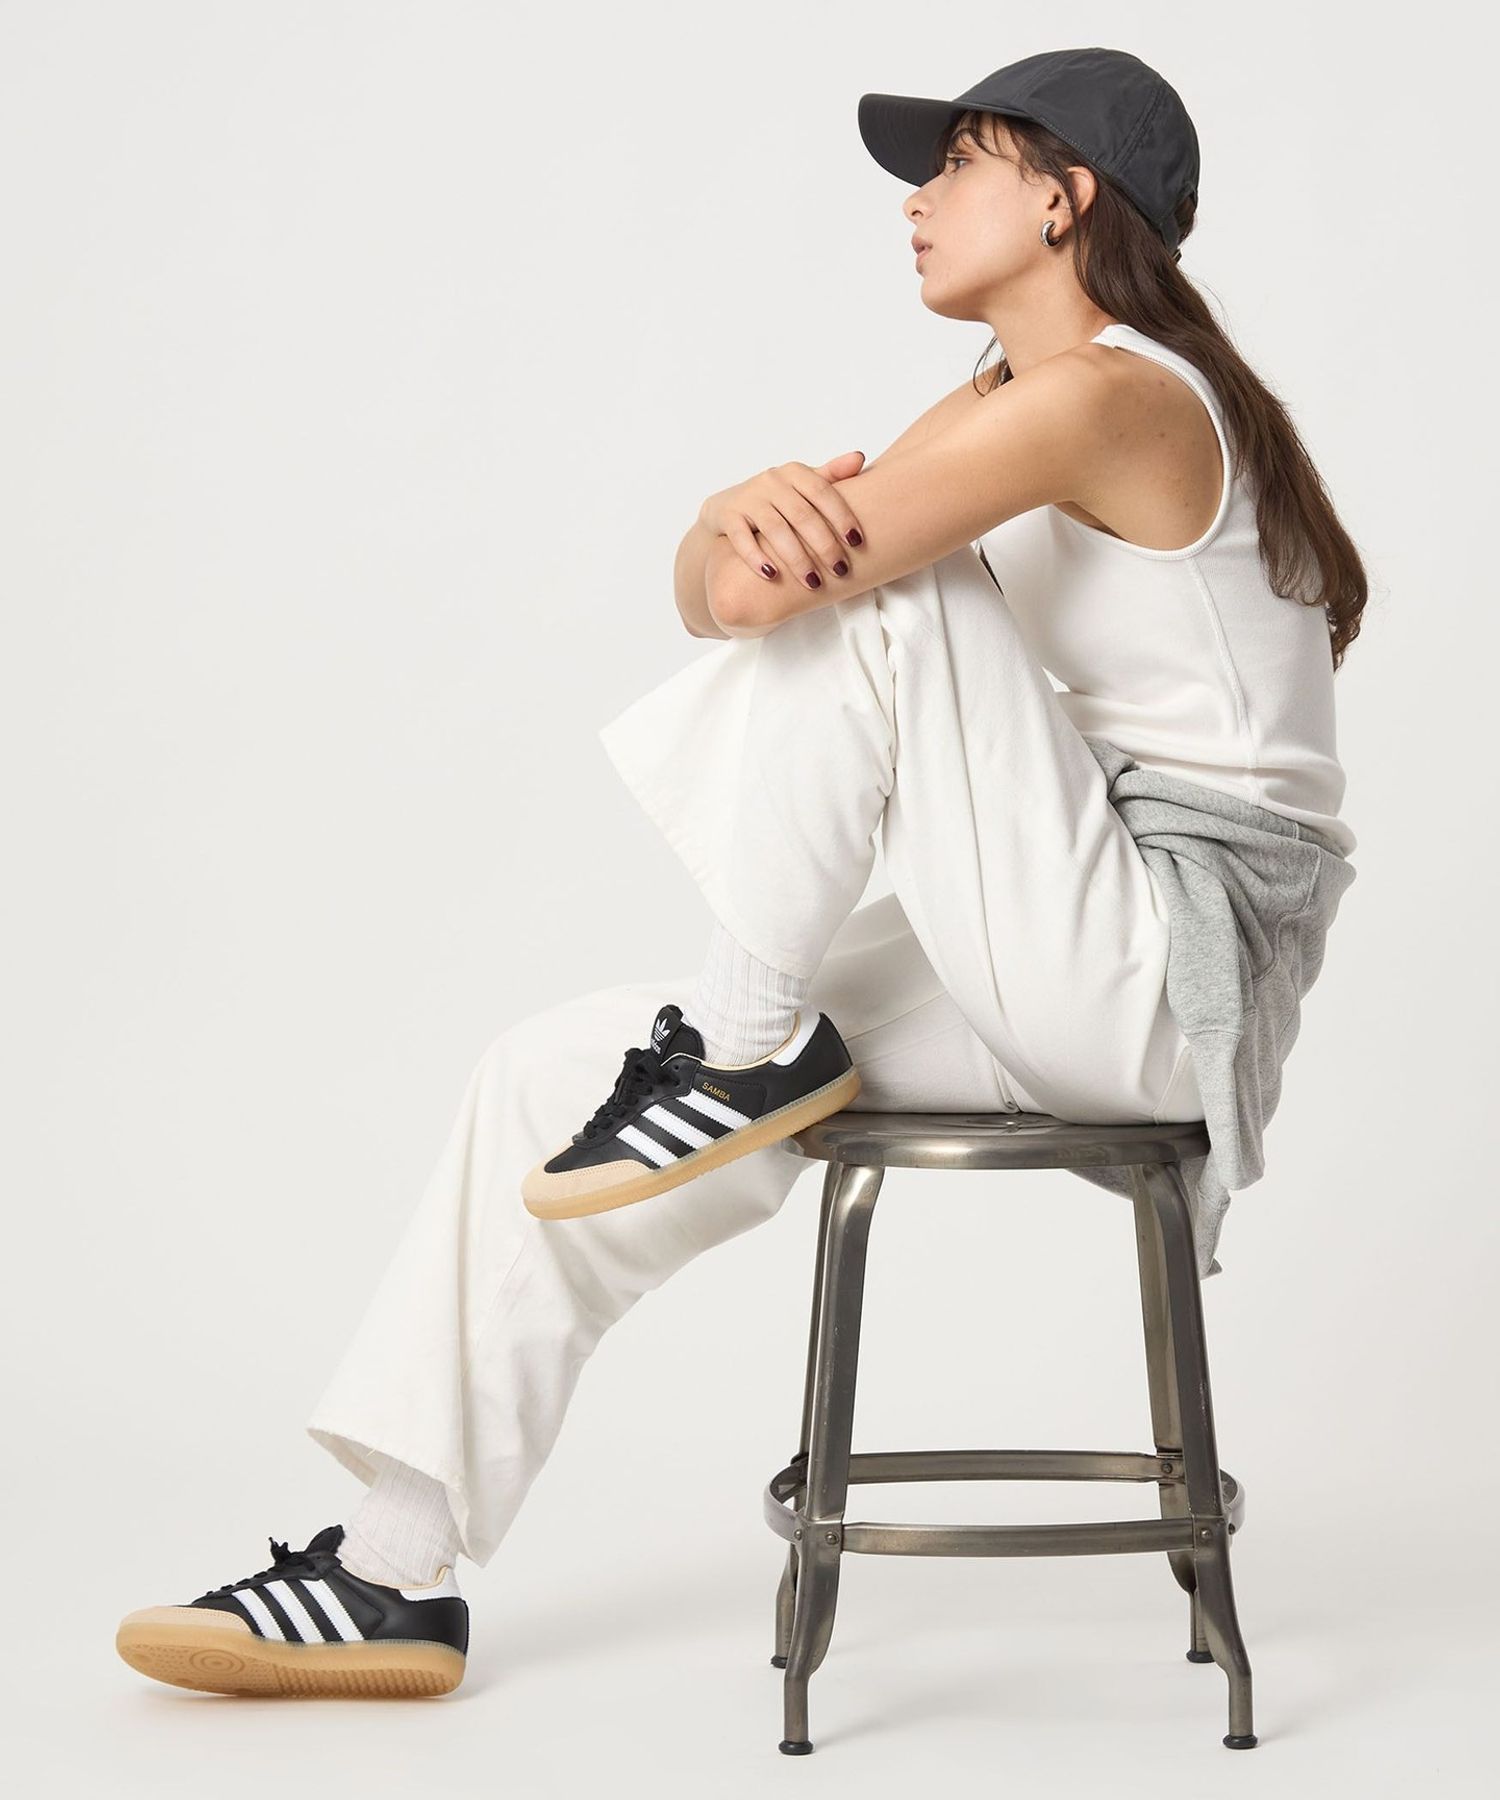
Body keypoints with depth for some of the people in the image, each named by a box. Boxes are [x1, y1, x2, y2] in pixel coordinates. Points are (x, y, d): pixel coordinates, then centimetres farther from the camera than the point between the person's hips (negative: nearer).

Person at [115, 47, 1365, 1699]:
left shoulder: (1112, 393, -14)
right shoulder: (993, 413, 16)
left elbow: (762, 586, -24)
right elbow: (712, 581, 3)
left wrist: (775, 528, 0)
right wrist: (752, 513, -20)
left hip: (1166, 982, -9)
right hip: (1071, 983, 9)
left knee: (851, 568, -21)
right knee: (552, 1075, 2)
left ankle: (750, 1051, -10)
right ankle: (397, 1571, 5)